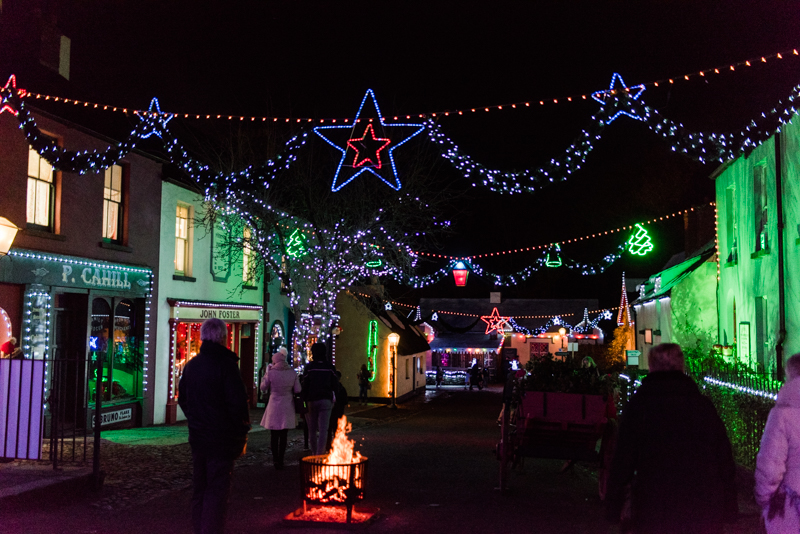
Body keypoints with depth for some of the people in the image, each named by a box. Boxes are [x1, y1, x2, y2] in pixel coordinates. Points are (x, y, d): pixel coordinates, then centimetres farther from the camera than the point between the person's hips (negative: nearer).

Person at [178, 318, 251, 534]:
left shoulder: (191, 365, 8)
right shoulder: (225, 364, -15)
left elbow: (182, 399, 18)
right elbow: (238, 403, -19)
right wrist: (242, 433, -9)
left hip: (197, 436, 7)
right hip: (222, 439, -7)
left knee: (199, 489, 17)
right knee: (217, 490, -1)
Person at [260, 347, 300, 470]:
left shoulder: (271, 373, -10)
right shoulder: (292, 373, -4)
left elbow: (263, 388, 3)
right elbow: (297, 390, -1)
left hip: (274, 406, -2)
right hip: (288, 406, 2)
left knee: (274, 435, 10)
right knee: (284, 435, 9)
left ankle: (275, 459, 9)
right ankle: (280, 461, 10)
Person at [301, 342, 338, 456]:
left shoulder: (309, 367, -5)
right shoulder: (330, 367, 1)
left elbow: (304, 386, -5)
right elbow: (335, 385, 5)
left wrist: (304, 400, 0)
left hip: (311, 400, 0)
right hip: (326, 400, 1)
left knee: (312, 430, 12)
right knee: (323, 429, -3)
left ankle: (314, 453, 23)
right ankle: (320, 454, -13)